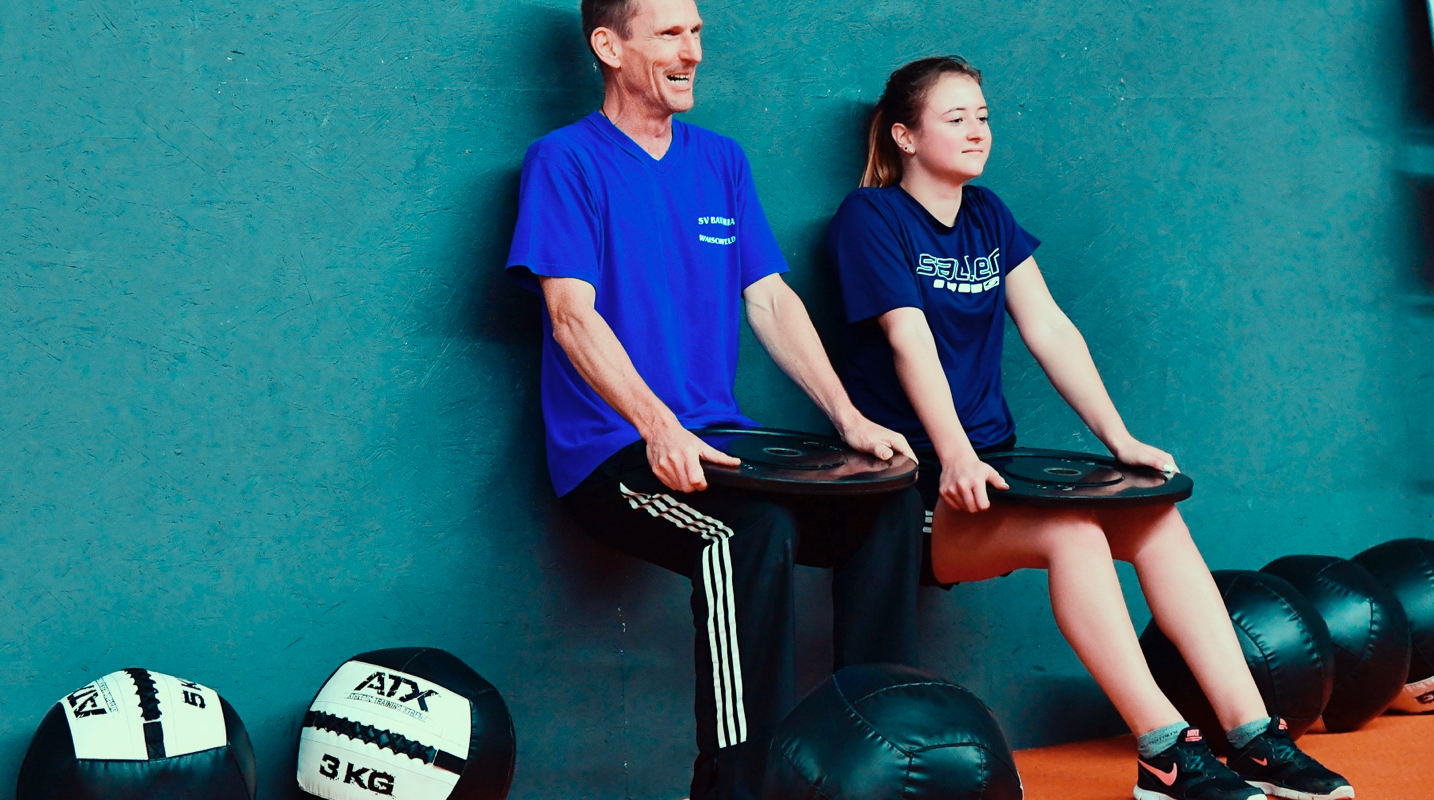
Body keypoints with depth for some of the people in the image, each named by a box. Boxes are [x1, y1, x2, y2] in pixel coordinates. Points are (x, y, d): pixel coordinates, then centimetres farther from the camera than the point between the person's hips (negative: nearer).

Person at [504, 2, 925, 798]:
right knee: (755, 532, -32)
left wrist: (848, 418, -2)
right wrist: (658, 427, -28)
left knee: (890, 502, -13)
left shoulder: (720, 163, 16)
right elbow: (573, 314, -14)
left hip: (719, 440, 6)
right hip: (612, 455, -6)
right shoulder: (564, 161, -3)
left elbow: (770, 299, 12)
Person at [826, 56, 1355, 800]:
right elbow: (910, 341, -18)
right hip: (915, 487, -7)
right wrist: (955, 458, -30)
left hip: (992, 468, 7)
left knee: (1157, 519, -14)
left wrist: (1120, 440, -2)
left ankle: (1254, 738, -18)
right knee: (1071, 532, -30)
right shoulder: (870, 217, -5)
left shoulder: (988, 216, 15)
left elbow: (1049, 328, 8)